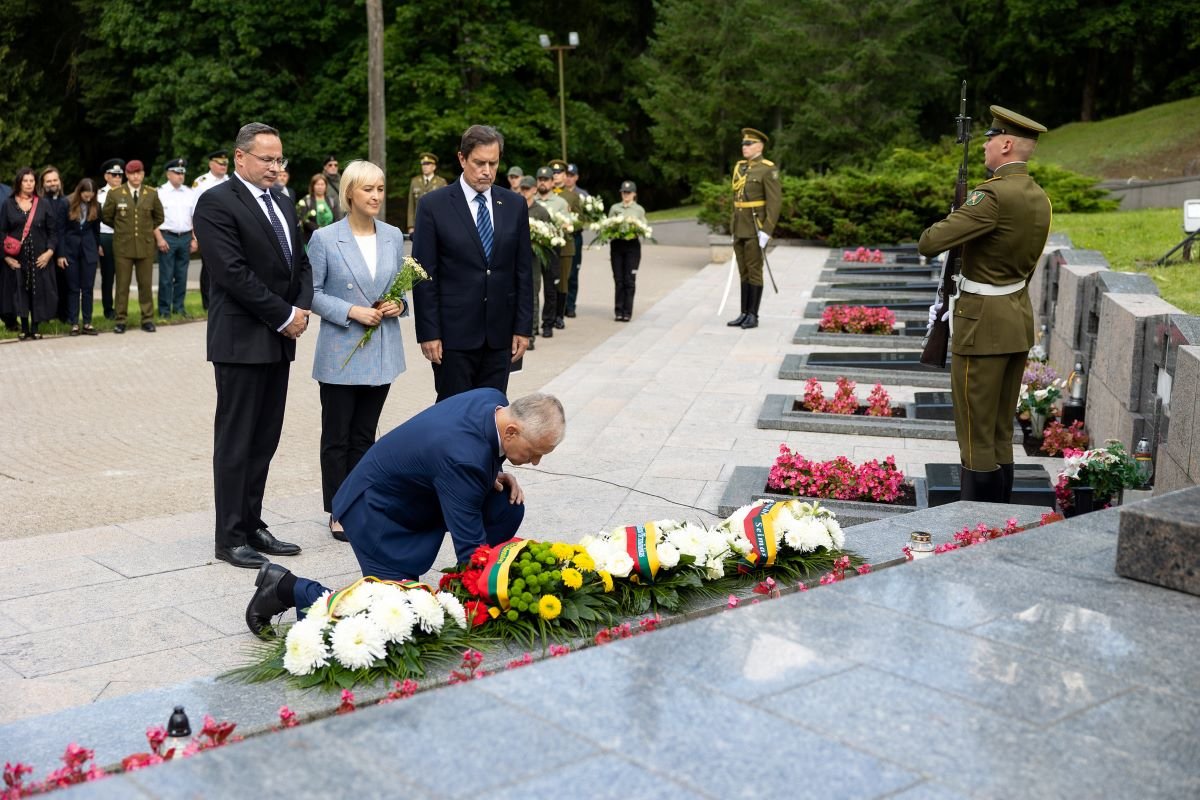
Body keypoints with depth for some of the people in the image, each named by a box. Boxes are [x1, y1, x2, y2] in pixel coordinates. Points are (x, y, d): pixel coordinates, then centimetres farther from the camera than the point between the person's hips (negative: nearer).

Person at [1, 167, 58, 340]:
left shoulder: (44, 205, 6)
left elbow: (53, 231, 4)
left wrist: (49, 251, -10)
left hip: (39, 259, 0)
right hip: (16, 259, 0)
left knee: (38, 292, 0)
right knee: (20, 293, 0)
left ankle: (35, 328, 7)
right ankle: (24, 329, 7)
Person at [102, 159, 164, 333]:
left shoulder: (152, 193, 4)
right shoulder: (115, 194, -1)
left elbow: (159, 217, 17)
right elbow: (107, 217, 10)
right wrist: (121, 228, 12)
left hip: (146, 246, 1)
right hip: (123, 246, -1)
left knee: (146, 284, 6)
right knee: (122, 285, 2)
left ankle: (147, 319, 14)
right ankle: (120, 320, 9)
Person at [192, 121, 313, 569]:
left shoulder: (282, 204, 16)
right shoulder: (217, 203, -9)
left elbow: (300, 262, 19)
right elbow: (234, 272, -17)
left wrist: (302, 307, 0)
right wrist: (283, 316, -14)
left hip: (279, 340, 8)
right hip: (241, 342, -8)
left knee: (264, 441, 11)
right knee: (236, 443, -1)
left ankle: (252, 527, 20)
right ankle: (230, 538, 7)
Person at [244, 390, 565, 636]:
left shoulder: (494, 401, -11)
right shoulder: (461, 456, -37)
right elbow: (471, 548, -31)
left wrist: (494, 476, -8)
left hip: (419, 497, 9)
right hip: (378, 510, -9)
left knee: (508, 507, -10)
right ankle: (285, 588, 0)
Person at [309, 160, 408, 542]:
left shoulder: (393, 237, 6)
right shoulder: (325, 239, -7)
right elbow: (311, 292, -6)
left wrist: (399, 305, -6)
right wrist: (351, 312, -17)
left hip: (382, 352, 4)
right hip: (341, 352, -4)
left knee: (364, 435, 12)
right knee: (337, 436, 5)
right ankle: (339, 513, 15)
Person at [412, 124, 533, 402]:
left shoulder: (515, 205, 7)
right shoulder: (434, 206, -3)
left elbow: (523, 271, 9)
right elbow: (424, 276, -4)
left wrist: (523, 327, 4)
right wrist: (428, 333, -9)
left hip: (500, 335, 3)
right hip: (454, 334, -3)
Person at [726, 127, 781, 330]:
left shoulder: (768, 170, -11)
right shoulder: (739, 167, 13)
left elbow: (775, 202, -15)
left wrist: (767, 231, -21)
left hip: (757, 229, -7)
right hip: (740, 228, 7)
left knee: (754, 272, -4)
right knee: (744, 273, 9)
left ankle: (753, 316, 1)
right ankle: (744, 314, 14)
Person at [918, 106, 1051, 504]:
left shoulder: (994, 195, -20)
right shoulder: (1039, 197, 9)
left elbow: (929, 243, -24)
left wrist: (948, 222, 0)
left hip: (984, 325, -9)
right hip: (1019, 319, 9)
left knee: (976, 437, -1)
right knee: (1001, 433, 16)